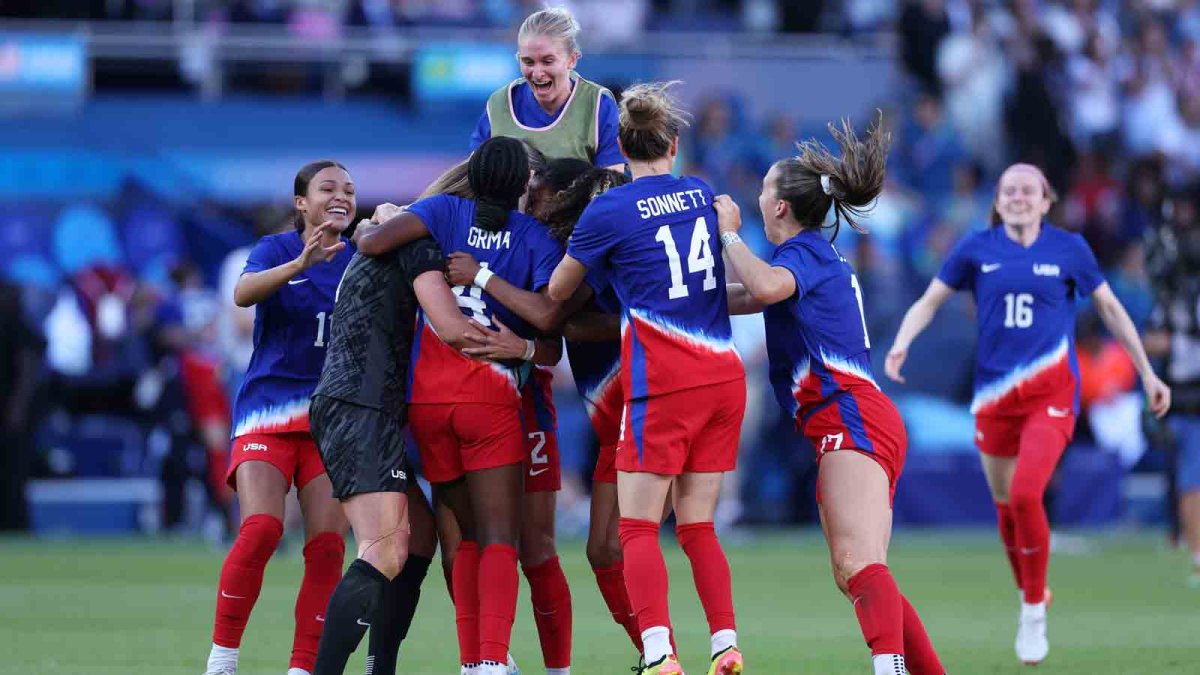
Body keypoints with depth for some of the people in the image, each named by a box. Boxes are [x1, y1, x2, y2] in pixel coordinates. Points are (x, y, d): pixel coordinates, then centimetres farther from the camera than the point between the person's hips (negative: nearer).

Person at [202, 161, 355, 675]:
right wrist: (302, 263, -37)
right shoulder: (278, 249, -1)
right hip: (268, 412, -3)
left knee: (327, 546, -7)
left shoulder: (359, 259, 9)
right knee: (261, 528, -20)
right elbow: (243, 293, -20)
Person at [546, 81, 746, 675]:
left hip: (663, 383, -5)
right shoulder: (704, 196, 12)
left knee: (638, 528, -3)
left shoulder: (608, 211, -4)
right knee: (697, 526, 12)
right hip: (725, 378, 5)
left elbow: (555, 294, 8)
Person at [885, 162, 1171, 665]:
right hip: (995, 394, 3)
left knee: (1025, 495, -20)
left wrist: (1147, 374, 12)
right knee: (1005, 506, 8)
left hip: (1050, 392, -3)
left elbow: (1110, 309, 11)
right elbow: (929, 300, 5)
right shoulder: (977, 249, 3)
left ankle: (1034, 614, -5)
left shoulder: (1068, 248, 1)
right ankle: (1030, 594, 32)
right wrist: (900, 345, -14)